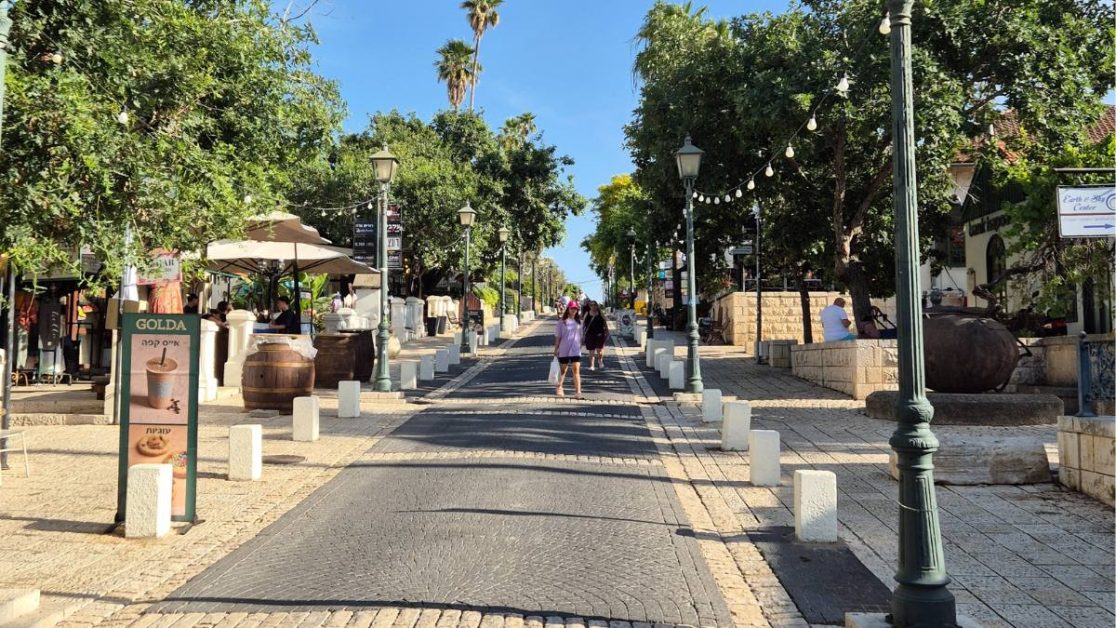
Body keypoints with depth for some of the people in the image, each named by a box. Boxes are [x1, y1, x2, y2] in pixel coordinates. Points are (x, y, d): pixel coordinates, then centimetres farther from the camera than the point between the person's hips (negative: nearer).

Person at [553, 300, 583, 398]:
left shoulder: (578, 322, 8)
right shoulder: (562, 322, -3)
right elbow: (558, 337, -2)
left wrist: (580, 347, 13)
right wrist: (556, 349, -4)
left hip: (575, 351, 2)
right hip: (563, 350, -2)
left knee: (576, 370, -9)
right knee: (563, 370, 12)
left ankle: (578, 391, -12)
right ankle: (559, 388, 32)